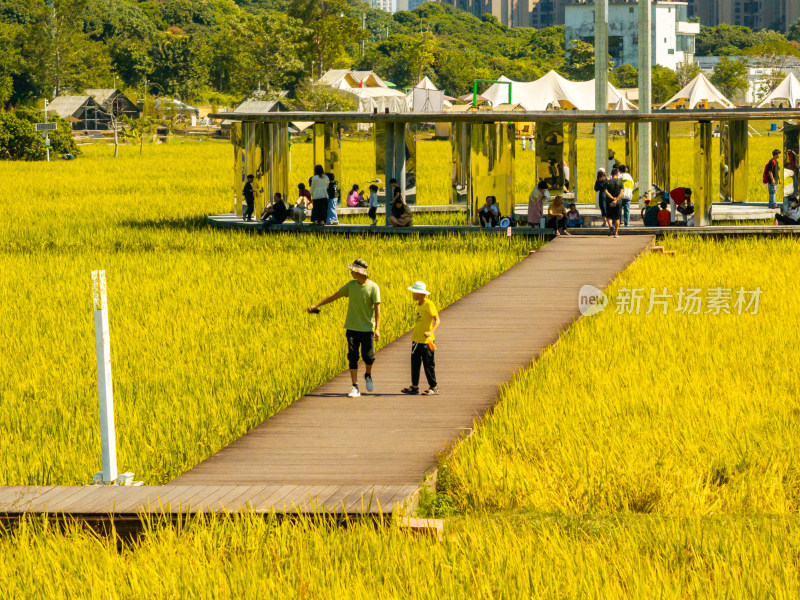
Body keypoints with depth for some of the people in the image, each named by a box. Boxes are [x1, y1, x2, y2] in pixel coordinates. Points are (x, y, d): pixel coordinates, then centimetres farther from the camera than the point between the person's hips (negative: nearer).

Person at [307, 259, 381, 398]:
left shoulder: (373, 287, -8)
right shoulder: (351, 285, 6)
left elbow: (377, 309, -10)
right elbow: (335, 296, 13)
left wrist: (377, 329, -17)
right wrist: (316, 305, 13)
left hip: (367, 328, -4)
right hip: (352, 328, 4)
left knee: (368, 356, -3)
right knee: (352, 357, -2)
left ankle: (368, 375, 30)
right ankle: (355, 388, 1)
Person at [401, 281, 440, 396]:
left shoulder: (429, 304, -15)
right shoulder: (419, 304, 11)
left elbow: (437, 320, -20)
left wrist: (431, 331, -34)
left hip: (426, 340, -9)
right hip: (416, 339, 9)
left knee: (428, 365, -1)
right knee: (415, 363, 12)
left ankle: (433, 387, 8)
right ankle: (414, 386, 21)